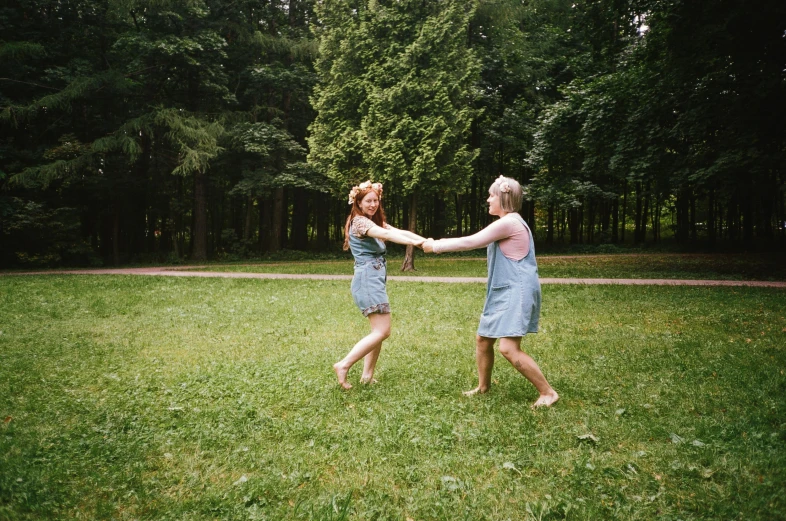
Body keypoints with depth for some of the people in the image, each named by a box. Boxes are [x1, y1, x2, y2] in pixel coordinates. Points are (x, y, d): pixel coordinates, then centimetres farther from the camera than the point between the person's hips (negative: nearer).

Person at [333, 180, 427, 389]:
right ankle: (343, 365, -10)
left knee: (379, 330, 10)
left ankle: (367, 375, 14)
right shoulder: (359, 221, -10)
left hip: (375, 280, 10)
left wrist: (426, 241, -10)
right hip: (368, 279, -10)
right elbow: (385, 234, -28)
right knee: (382, 331, -12)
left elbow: (399, 231, 5)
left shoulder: (376, 221, 20)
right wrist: (414, 243, -38)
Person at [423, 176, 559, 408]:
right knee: (482, 339, 14)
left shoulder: (509, 222, -16)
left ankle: (548, 392, -4)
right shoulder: (507, 223, 18)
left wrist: (436, 247, -4)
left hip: (517, 292, -11)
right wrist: (438, 243, 15)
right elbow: (476, 241, 21)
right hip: (503, 293, 11)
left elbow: (470, 242, -14)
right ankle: (483, 386, 32)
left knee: (508, 348, -17)